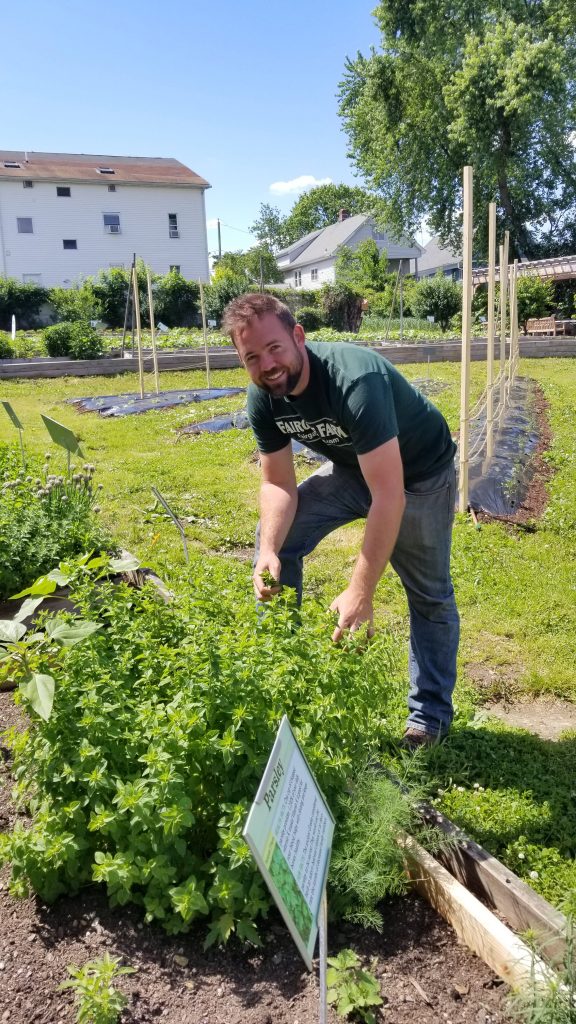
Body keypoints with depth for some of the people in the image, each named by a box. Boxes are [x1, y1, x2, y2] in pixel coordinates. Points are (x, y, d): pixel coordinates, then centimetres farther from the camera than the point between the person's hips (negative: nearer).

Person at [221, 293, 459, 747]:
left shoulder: (355, 379, -39)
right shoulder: (263, 397, -18)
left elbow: (389, 495, -42)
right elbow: (278, 484, -10)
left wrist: (360, 592, -41)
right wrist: (269, 552, -28)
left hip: (418, 473, -5)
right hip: (350, 467, 6)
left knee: (430, 596, 3)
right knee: (275, 537, -5)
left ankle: (431, 715, 22)